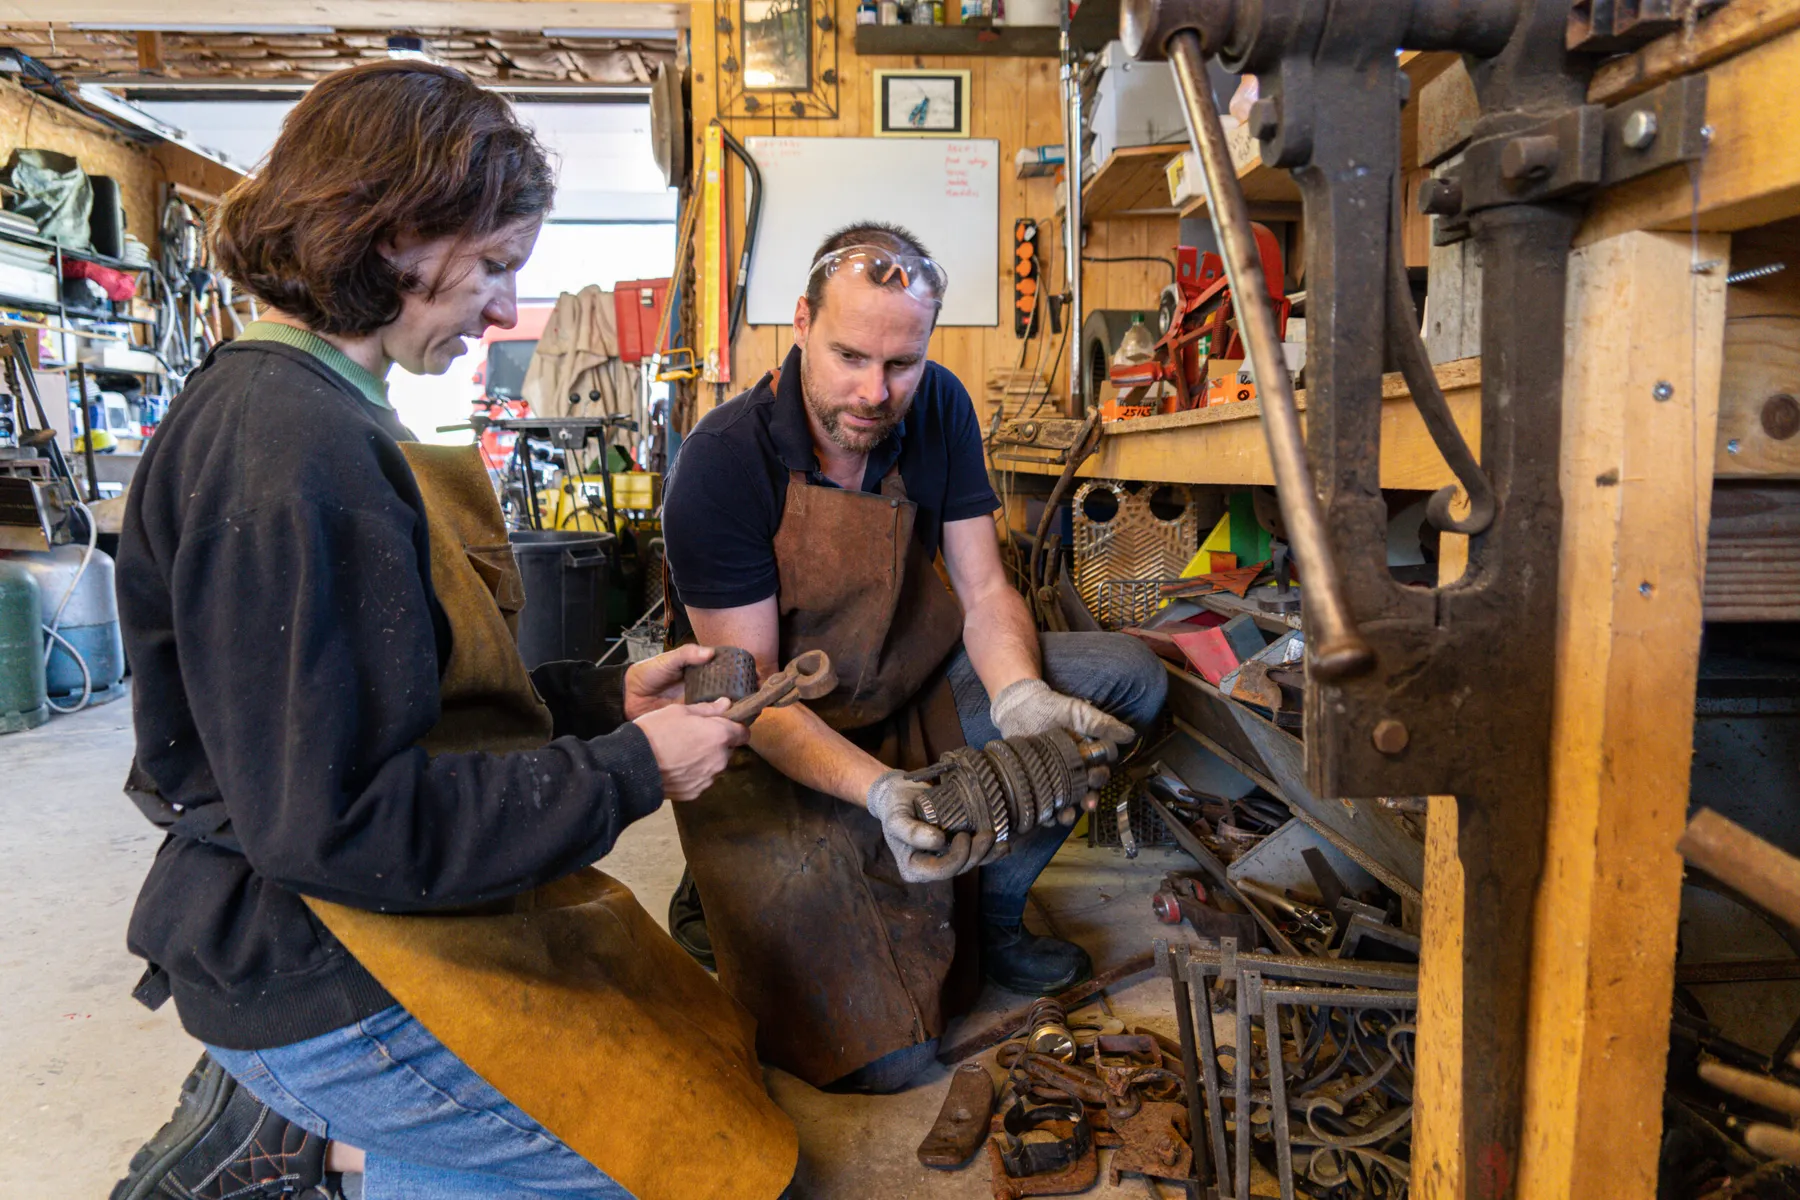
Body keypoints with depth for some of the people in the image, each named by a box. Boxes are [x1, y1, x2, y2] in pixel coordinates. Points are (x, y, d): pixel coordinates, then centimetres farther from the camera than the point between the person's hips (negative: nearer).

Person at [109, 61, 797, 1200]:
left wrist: (601, 696, 4)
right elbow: (332, 823, -26)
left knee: (707, 1050, 15)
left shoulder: (308, 412, 10)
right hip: (332, 990, -10)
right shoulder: (293, 453, -23)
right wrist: (630, 768, -18)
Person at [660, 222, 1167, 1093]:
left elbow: (984, 591, -4)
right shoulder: (722, 463, -22)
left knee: (1127, 677, -12)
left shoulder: (938, 410, -5)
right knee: (883, 1056, -20)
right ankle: (728, 896, 12)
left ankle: (993, 911, 5)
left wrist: (1018, 695, -27)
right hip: (779, 750, -6)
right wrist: (879, 791, -38)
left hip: (912, 693, 6)